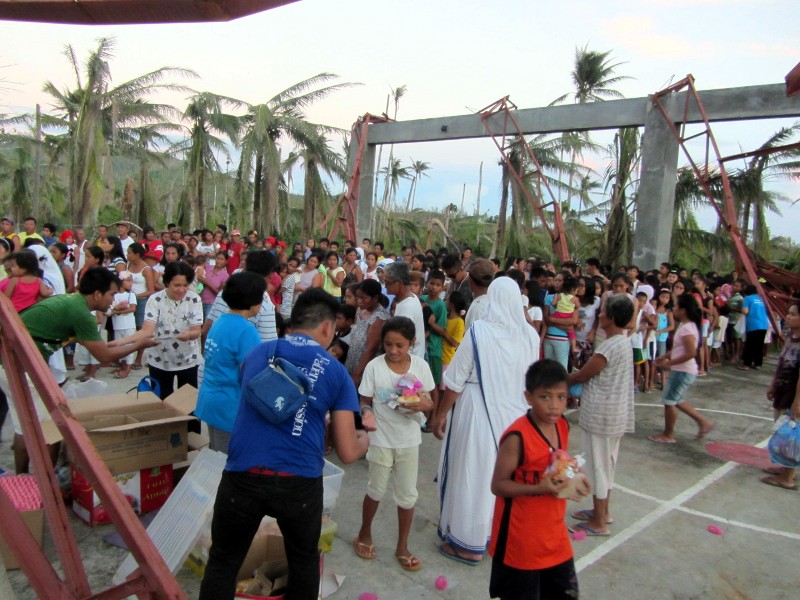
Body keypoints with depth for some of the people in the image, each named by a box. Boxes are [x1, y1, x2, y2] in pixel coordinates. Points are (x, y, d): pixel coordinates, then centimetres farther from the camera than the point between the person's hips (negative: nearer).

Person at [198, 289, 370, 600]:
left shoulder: (257, 352, 11)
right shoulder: (336, 372, 4)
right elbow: (348, 453, 4)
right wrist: (364, 440, 28)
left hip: (243, 476, 1)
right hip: (300, 482, -1)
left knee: (223, 562, 23)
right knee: (304, 559, 27)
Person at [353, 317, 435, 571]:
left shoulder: (420, 366, -9)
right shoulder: (374, 366, -13)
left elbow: (429, 402, -2)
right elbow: (365, 401, -7)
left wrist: (422, 404, -24)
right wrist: (367, 414, -28)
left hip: (409, 439, 2)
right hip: (381, 438, -2)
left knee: (407, 494, 11)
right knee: (376, 490, 14)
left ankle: (402, 547, 30)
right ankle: (364, 534, 40)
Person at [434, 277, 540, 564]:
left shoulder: (478, 331, -17)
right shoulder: (530, 335, -7)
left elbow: (456, 379, -12)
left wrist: (441, 414, -2)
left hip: (478, 413, -4)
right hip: (515, 414, 5)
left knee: (473, 473, 8)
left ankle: (469, 543, 19)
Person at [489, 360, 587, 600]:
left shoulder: (562, 426, -2)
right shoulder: (516, 437, -25)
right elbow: (498, 485, -21)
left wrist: (572, 478, -6)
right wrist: (539, 488, -31)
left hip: (554, 533, 7)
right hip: (521, 538, -7)